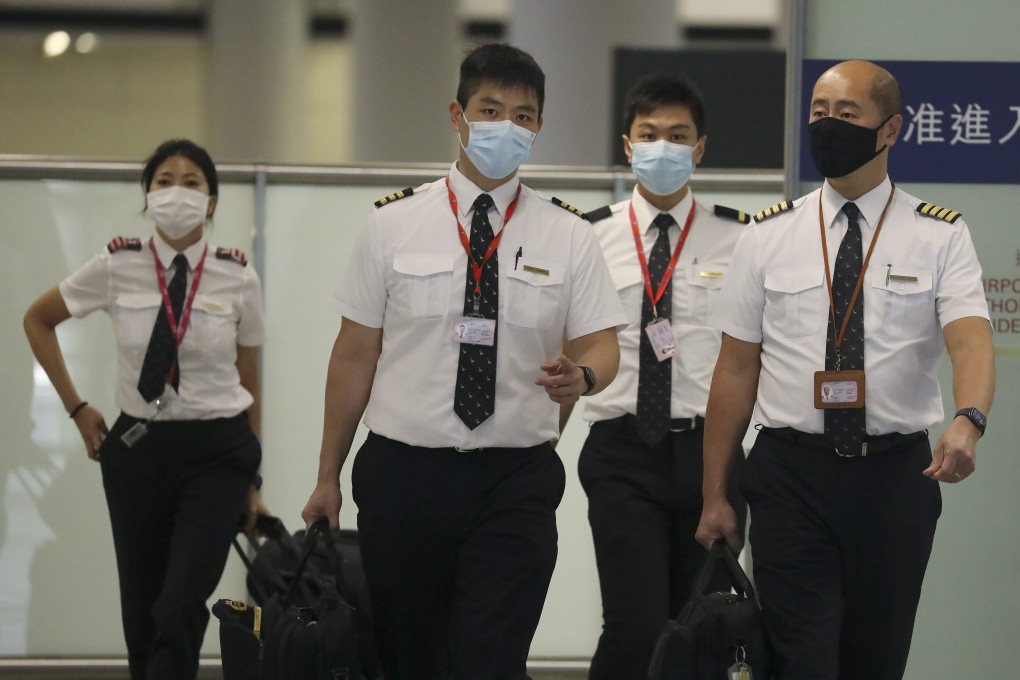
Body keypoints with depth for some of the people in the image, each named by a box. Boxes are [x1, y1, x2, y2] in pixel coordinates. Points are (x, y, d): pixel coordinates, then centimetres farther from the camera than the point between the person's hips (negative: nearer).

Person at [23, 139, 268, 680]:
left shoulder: (238, 279, -4)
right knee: (141, 612, 9)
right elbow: (38, 320, 12)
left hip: (217, 452, -1)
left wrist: (252, 482, 10)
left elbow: (249, 384, 7)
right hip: (138, 448, 2)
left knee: (180, 610, -17)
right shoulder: (118, 266, -4)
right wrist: (76, 408, 7)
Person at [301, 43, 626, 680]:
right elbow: (355, 352, 5)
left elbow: (601, 346, 3)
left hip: (516, 483, 0)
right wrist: (327, 477, 5)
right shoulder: (394, 223, 2)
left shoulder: (568, 236, 3)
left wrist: (581, 376, -22)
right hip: (402, 475, 1)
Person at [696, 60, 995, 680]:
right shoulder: (769, 236, 5)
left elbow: (971, 339, -15)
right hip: (790, 474, 0)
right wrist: (714, 496, 4)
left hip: (896, 477, 0)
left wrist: (968, 421, -36)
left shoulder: (941, 237, 1)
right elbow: (737, 368, 6)